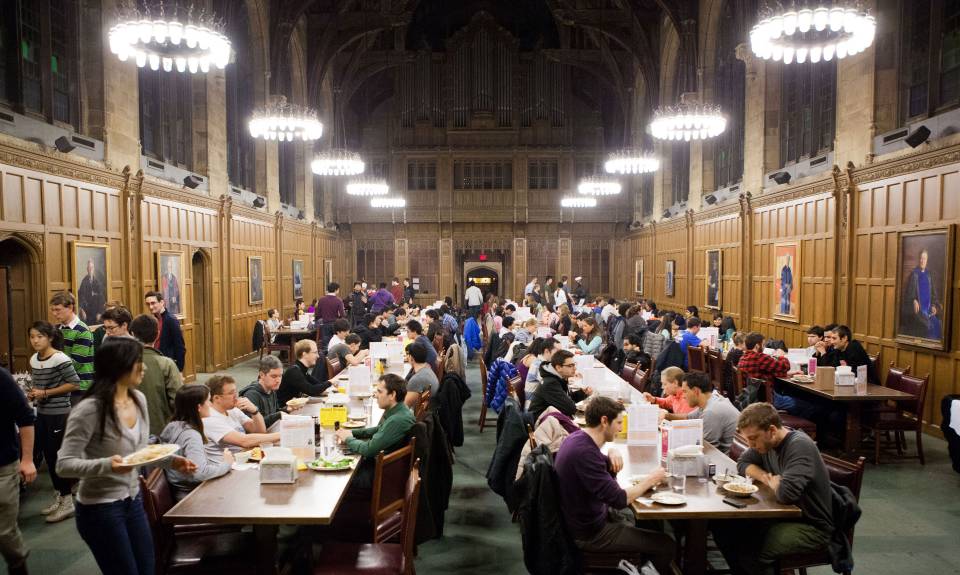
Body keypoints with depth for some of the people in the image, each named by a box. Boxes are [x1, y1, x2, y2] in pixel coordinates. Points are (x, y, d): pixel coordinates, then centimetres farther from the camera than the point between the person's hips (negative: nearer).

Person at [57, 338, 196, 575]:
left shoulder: (139, 399, 0)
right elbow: (64, 464, -21)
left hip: (133, 501, 7)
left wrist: (172, 460, -3)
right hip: (100, 508, -7)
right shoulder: (90, 409, -23)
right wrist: (106, 465, -37)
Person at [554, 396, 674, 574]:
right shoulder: (584, 451, -30)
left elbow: (606, 474, 13)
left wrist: (612, 454, -8)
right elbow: (619, 499, -28)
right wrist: (650, 480, -14)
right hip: (589, 533, -9)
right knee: (665, 544, -5)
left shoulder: (578, 438, -1)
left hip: (587, 517, 10)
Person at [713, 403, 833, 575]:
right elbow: (743, 463, 16)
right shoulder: (765, 443, 2)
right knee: (723, 527, -6)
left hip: (812, 527, -8)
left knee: (752, 550, -31)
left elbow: (786, 493, -35)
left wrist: (772, 481, -12)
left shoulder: (800, 446, -24)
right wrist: (765, 477, -5)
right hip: (784, 515, 8)